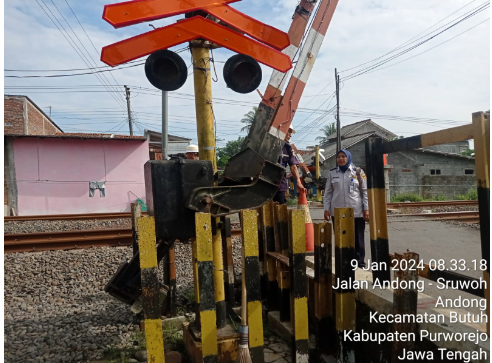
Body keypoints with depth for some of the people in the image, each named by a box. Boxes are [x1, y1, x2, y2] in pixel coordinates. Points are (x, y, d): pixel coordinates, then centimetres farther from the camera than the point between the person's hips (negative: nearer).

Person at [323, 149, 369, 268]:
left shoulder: (358, 172, 3)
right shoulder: (332, 173, 8)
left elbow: (365, 191, 2)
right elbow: (328, 192, 9)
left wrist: (366, 208, -4)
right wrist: (326, 208, 2)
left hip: (356, 211, -2)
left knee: (358, 239, 5)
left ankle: (360, 264, 16)